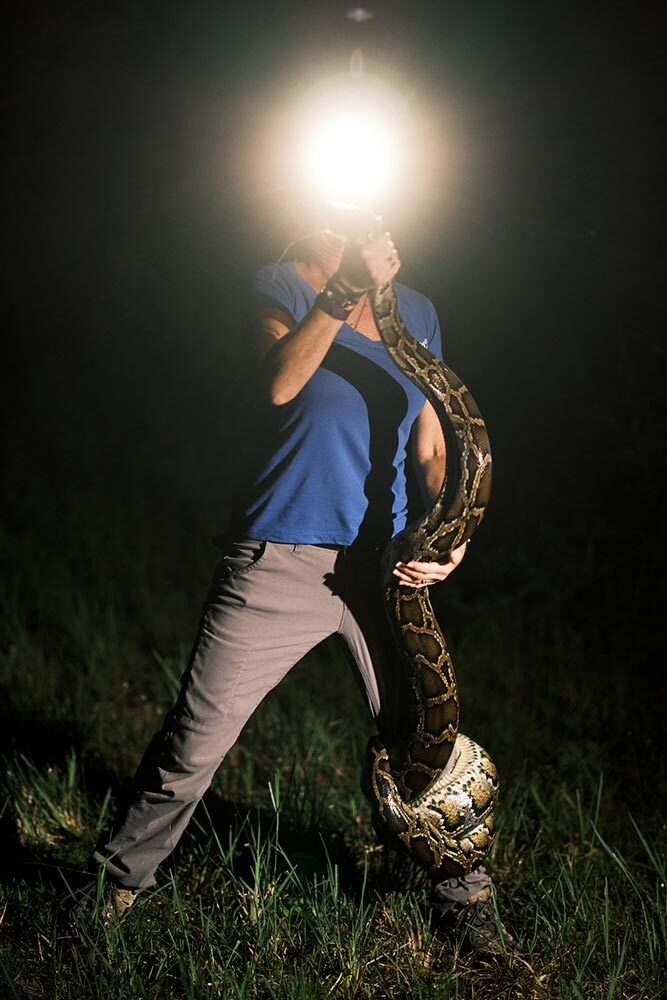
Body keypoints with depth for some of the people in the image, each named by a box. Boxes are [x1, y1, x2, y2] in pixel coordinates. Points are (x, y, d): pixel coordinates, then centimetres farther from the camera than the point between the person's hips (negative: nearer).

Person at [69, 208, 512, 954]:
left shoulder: (418, 314, 12)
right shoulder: (282, 286, -1)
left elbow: (431, 451, 14)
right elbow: (279, 383, -22)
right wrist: (343, 292, -33)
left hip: (383, 561, 4)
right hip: (280, 559, -3)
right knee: (195, 741, 2)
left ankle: (463, 892, 29)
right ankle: (118, 880, 22)